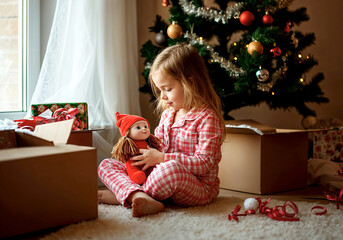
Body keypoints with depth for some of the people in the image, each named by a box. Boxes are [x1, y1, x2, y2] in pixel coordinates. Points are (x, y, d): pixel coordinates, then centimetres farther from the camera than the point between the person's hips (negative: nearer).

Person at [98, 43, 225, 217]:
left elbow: (204, 164, -19)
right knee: (106, 165, -2)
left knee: (171, 169, -44)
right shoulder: (167, 114, 14)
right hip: (160, 177, 8)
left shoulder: (207, 118, -11)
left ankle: (125, 194, -20)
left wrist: (162, 158, -22)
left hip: (199, 188, -8)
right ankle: (139, 197, -32)